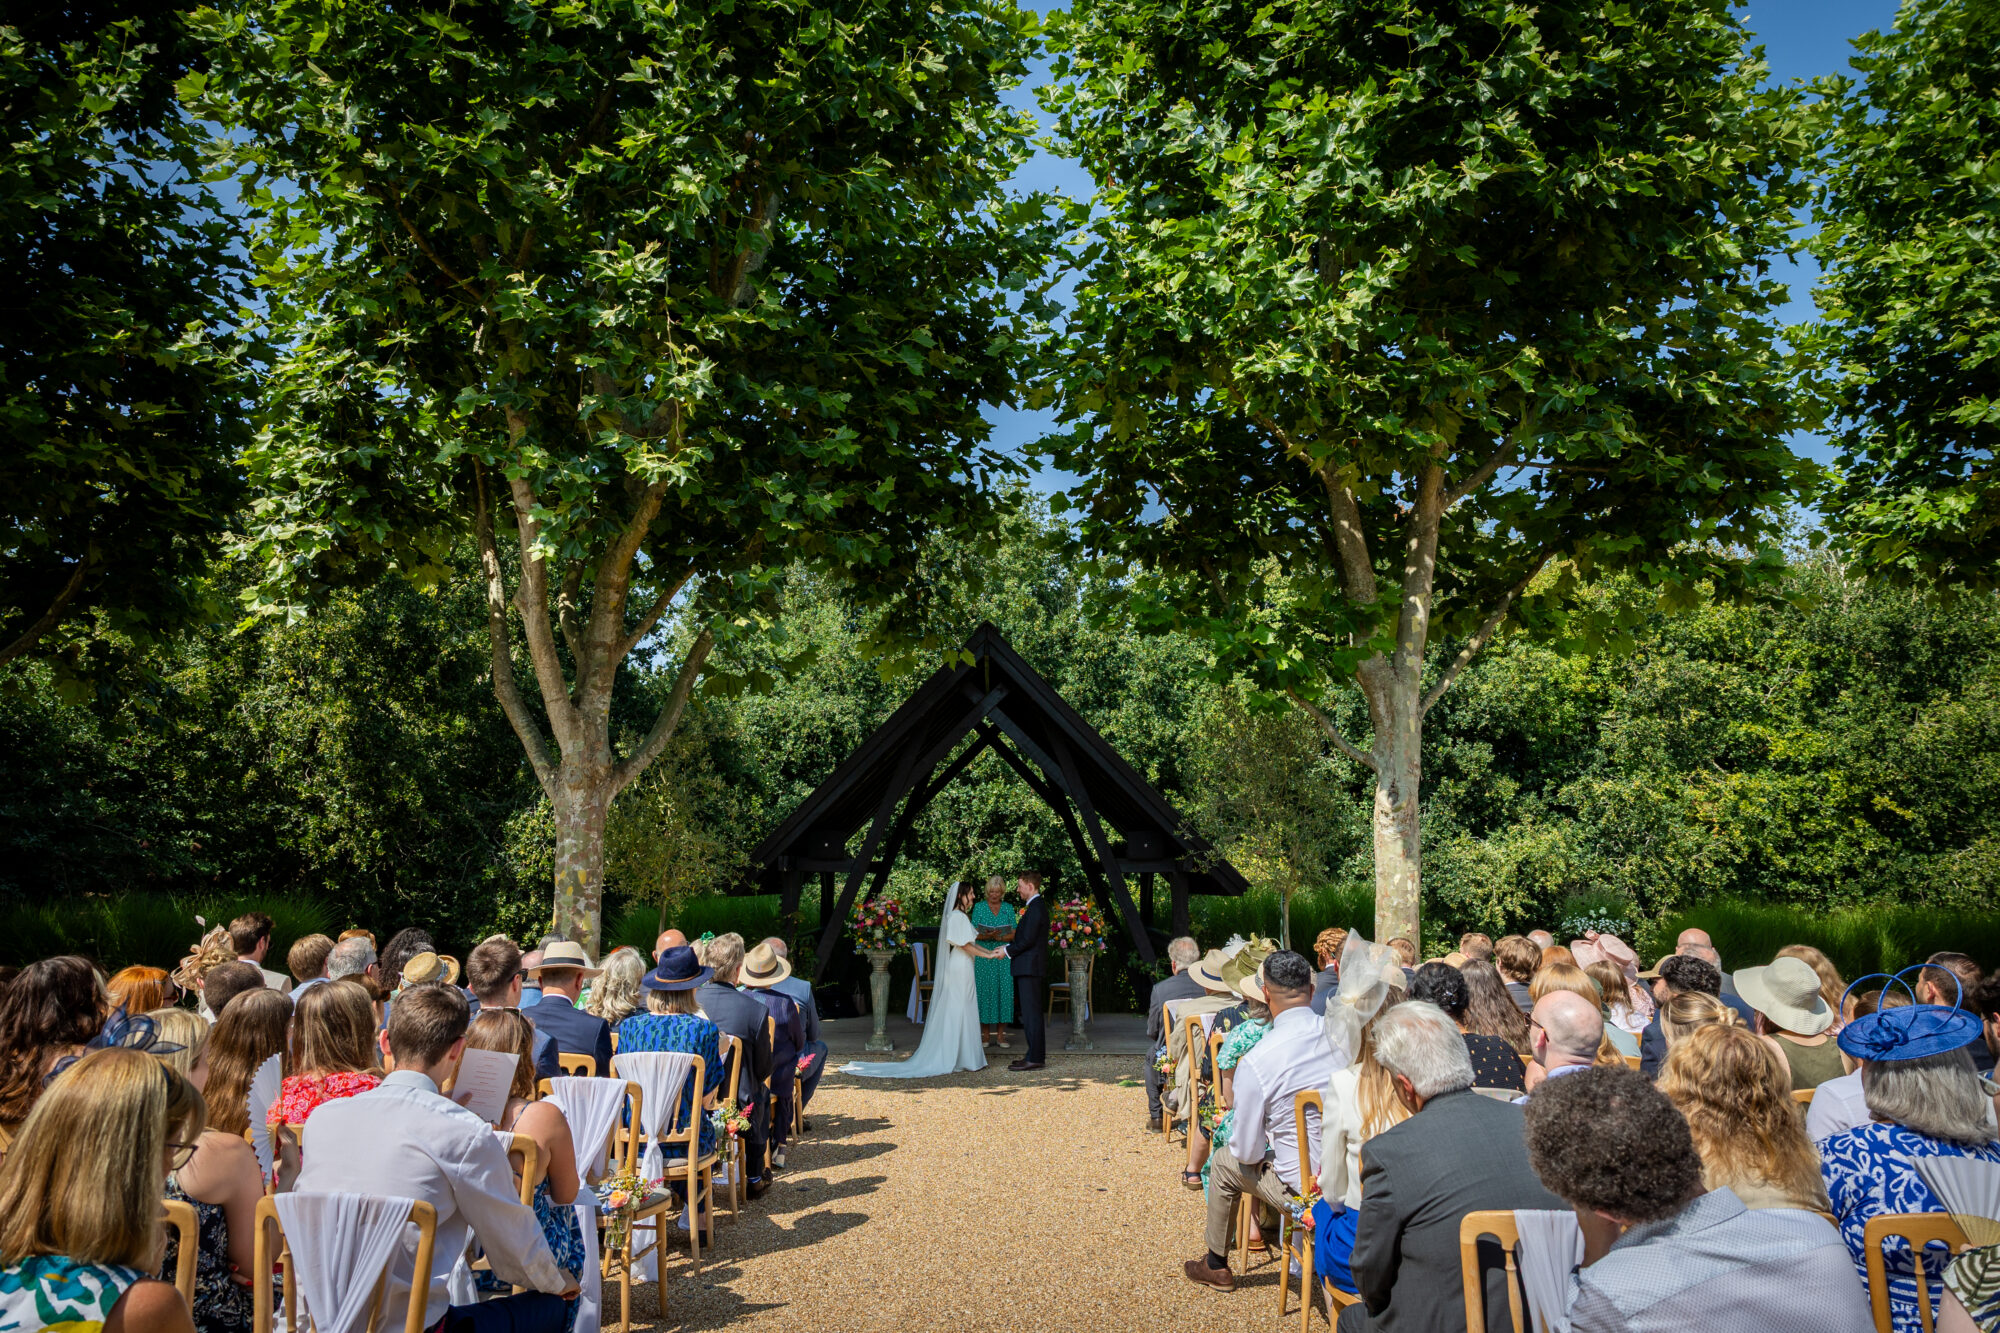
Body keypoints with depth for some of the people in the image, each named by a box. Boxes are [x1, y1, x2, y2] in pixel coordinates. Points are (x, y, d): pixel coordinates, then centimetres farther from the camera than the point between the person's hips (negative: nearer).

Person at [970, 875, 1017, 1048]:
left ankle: (1000, 1034, 3)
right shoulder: (979, 907, 5)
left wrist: (1002, 937, -13)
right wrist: (988, 936, -18)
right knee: (984, 992, -4)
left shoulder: (1008, 908, 10)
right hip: (983, 956, -1)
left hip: (1003, 956, 2)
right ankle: (985, 1034, 4)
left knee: (1004, 991, -3)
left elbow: (1014, 934, 8)